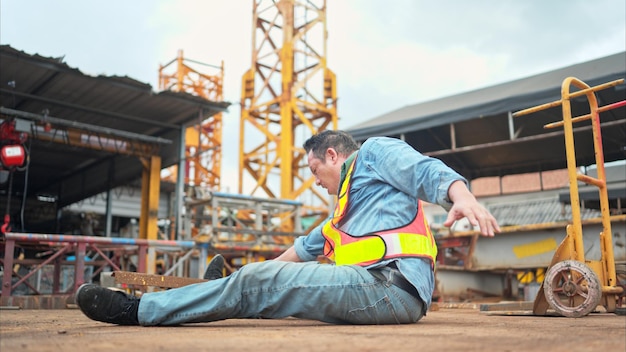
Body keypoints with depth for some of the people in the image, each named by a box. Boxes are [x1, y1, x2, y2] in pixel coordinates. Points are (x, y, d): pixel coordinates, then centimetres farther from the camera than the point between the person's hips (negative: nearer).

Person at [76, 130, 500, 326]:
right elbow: (307, 246, 43)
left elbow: (428, 171, -8)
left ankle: (138, 309, -4)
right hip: (382, 291, 9)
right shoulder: (345, 210, 35)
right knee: (263, 277, 14)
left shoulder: (375, 152, 9)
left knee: (257, 283, -11)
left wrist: (462, 197, -28)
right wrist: (267, 266, 48)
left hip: (392, 283, -9)